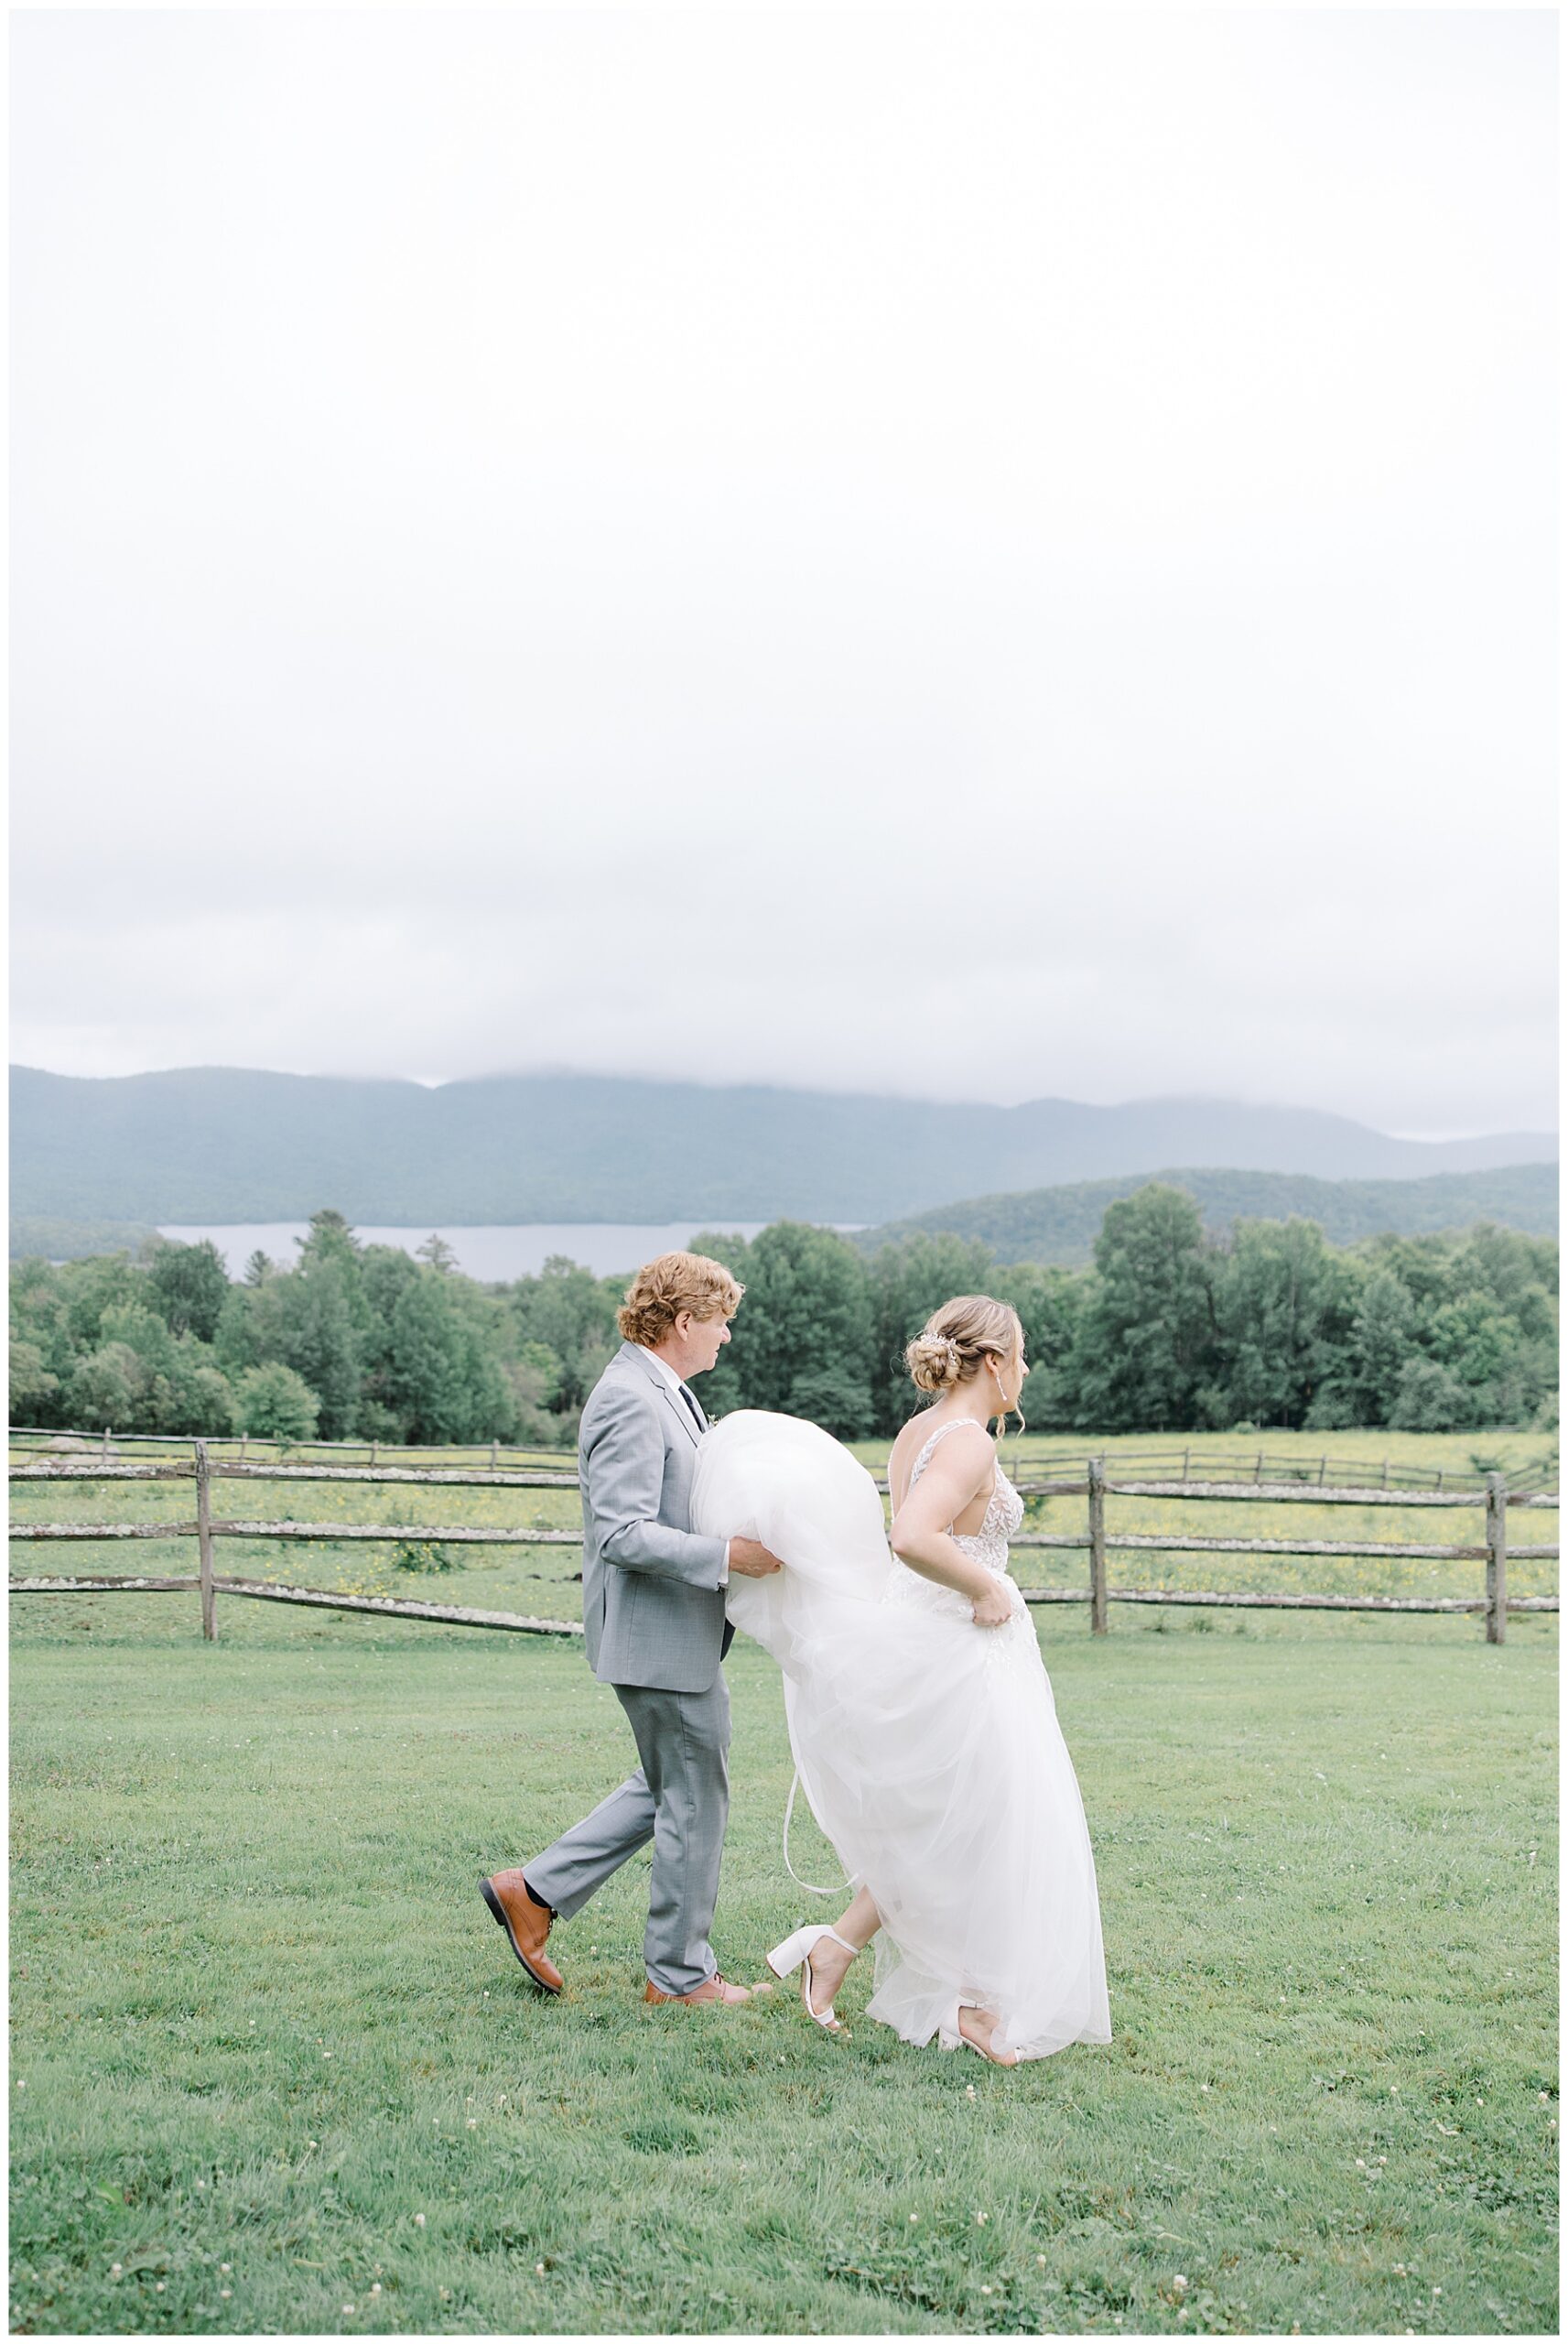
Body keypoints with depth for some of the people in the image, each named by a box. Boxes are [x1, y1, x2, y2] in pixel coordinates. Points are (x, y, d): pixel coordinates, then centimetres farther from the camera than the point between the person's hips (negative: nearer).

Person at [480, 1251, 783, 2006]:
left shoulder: (661, 1390, 13)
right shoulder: (632, 1403, -21)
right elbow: (622, 1536, -27)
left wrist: (751, 1527, 11)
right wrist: (726, 1555, -28)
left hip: (675, 1632, 11)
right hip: (657, 1638, -11)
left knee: (670, 1788, 20)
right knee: (696, 1797, 3)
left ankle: (534, 1891, 23)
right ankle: (680, 1973, 17)